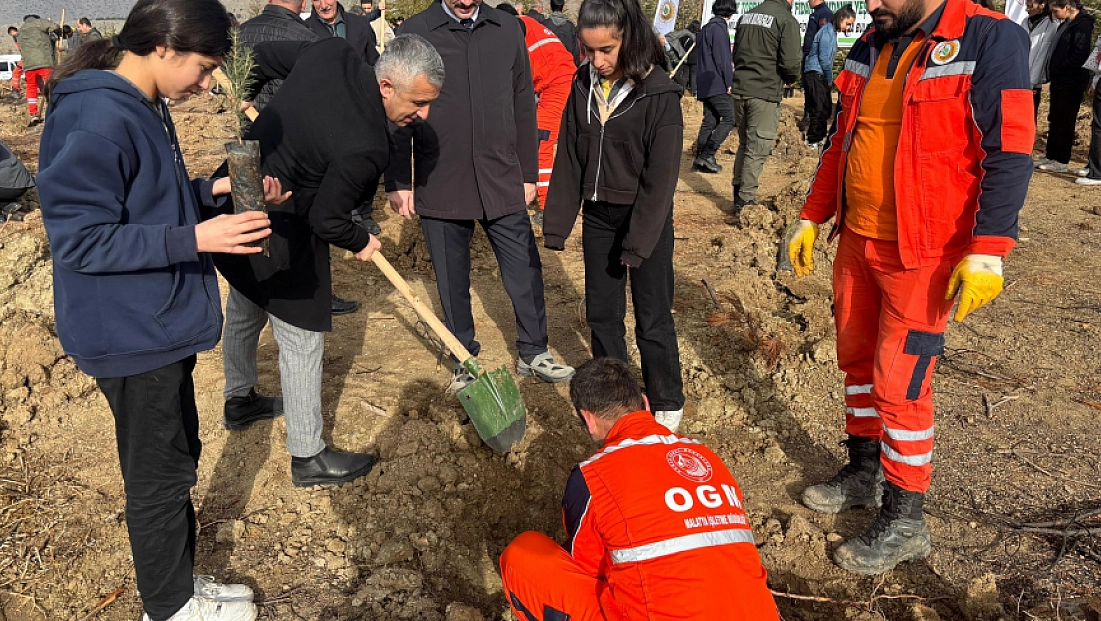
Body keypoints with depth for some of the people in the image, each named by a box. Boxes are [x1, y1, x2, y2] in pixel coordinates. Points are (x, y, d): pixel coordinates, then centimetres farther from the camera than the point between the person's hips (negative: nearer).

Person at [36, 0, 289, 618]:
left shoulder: (144, 107, 6)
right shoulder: (95, 120, -24)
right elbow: (80, 238, -25)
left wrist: (213, 189, 2)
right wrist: (194, 238, -30)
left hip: (160, 323, 10)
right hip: (130, 334, -10)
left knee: (177, 457, 21)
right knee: (159, 474, 8)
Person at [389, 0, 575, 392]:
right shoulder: (413, 34, -3)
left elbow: (524, 107, 9)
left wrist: (528, 172, 10)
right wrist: (398, 182, -3)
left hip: (502, 183, 2)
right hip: (440, 187, -1)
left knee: (525, 271, 7)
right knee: (452, 281, 11)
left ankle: (533, 353, 26)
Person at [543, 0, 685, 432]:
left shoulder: (660, 94, -16)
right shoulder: (583, 86, -1)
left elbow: (661, 176, -16)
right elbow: (568, 159, 5)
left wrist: (638, 243, -16)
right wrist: (557, 224, 4)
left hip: (645, 219, -5)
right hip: (597, 217, 5)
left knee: (653, 319, 6)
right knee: (601, 314, 14)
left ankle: (667, 404, 25)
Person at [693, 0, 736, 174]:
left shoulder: (705, 28, 18)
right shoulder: (719, 28, -10)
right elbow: (722, 58, -16)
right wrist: (729, 82, -13)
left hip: (705, 84, 10)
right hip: (718, 84, -10)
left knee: (709, 121, 10)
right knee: (729, 118, -8)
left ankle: (700, 160, 9)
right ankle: (706, 155, -14)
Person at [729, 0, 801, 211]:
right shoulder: (786, 19, -9)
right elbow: (791, 62, -13)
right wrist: (790, 79, 6)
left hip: (739, 89, 7)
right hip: (765, 93, -7)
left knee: (744, 145, 18)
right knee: (757, 151, -1)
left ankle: (739, 194, 25)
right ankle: (745, 201, 0)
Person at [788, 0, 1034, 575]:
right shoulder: (872, 47, 10)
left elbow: (1008, 152, -16)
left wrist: (987, 250, -22)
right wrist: (812, 216, 18)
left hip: (924, 253, -7)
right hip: (857, 240, 7)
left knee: (899, 381, -2)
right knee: (857, 359, 16)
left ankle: (903, 521, 14)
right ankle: (863, 472, 36)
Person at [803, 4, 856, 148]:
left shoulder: (832, 31, 16)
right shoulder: (828, 31, -14)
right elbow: (824, 59, -17)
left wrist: (829, 79, 10)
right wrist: (830, 79, -7)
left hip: (821, 76, 10)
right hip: (815, 75, -10)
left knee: (826, 108, 10)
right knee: (820, 109, -7)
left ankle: (818, 137, 17)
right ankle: (813, 141, -1)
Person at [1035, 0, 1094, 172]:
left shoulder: (1082, 24, -13)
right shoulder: (1065, 24, 16)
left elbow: (1080, 54, -21)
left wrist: (1060, 68, -14)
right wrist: (1053, 71, 9)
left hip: (1071, 82, -10)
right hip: (1060, 81, 10)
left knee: (1064, 121, -5)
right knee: (1054, 120, 13)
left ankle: (1061, 161, 0)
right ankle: (1051, 156, 20)